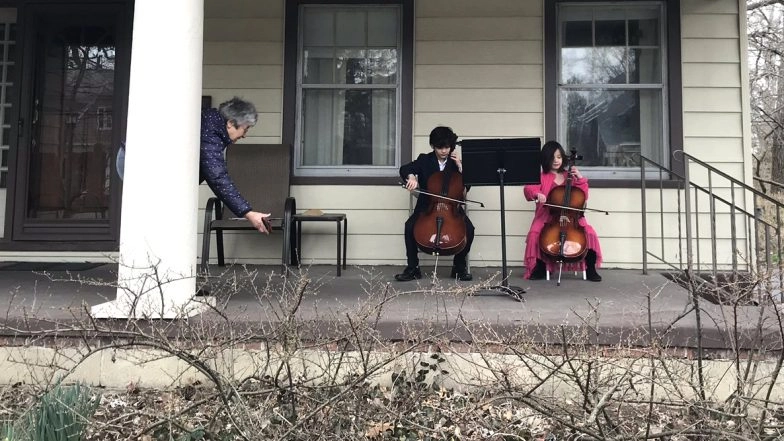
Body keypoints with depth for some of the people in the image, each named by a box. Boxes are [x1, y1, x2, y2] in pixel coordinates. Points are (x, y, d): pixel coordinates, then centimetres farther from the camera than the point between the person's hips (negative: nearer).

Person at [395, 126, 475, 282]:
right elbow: (405, 169, -11)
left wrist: (460, 167, -10)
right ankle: (412, 267, -12)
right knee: (409, 226, -28)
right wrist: (411, 176, -33)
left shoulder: (455, 162, 6)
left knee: (469, 229, -26)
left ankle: (459, 266, -3)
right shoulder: (424, 160, 5)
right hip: (426, 206, 0)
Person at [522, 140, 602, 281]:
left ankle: (591, 269, -5)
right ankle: (540, 268, -8)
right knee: (534, 234, -29)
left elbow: (583, 196, 9)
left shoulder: (570, 176, 12)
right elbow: (528, 188, -11)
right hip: (547, 217, -1)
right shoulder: (542, 177, 6)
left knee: (590, 233, -22)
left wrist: (580, 178, -3)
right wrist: (537, 194, -32)